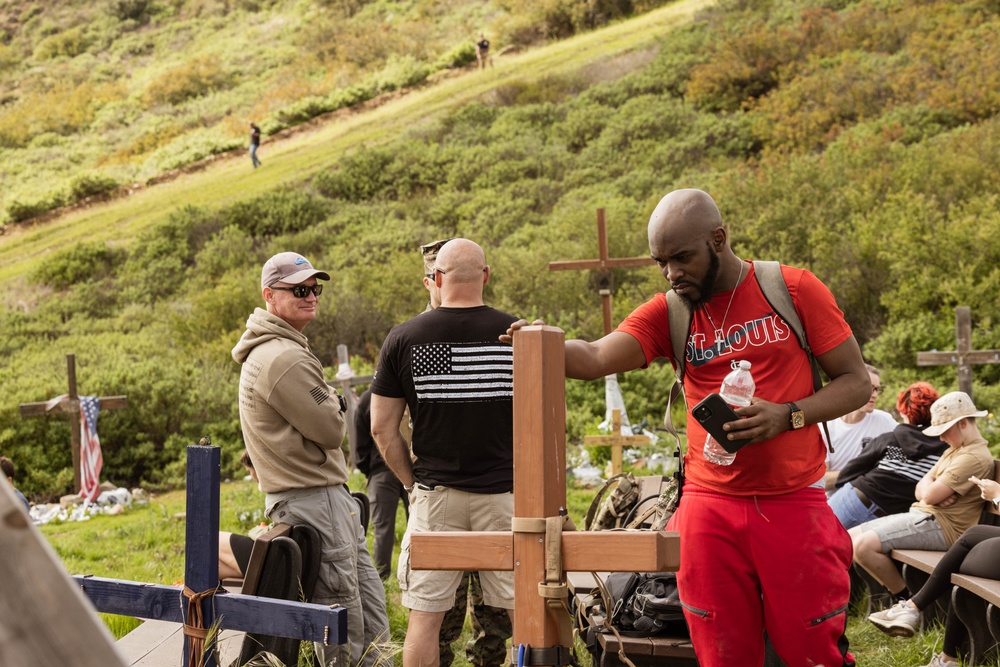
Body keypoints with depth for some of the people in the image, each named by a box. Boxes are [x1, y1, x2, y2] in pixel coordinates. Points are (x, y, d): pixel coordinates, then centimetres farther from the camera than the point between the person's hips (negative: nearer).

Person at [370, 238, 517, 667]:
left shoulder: (403, 338, -1)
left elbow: (382, 429, 1)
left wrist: (413, 482, 12)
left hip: (434, 496, 1)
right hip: (503, 491, 0)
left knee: (425, 616, 6)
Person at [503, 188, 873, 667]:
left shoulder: (794, 289, -1)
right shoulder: (668, 313, 4)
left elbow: (856, 382, 1)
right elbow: (595, 359, -12)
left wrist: (788, 415, -16)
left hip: (794, 504, -2)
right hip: (710, 506, 2)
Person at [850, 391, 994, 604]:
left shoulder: (975, 458, -15)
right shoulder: (954, 450, 19)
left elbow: (929, 495, -18)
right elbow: (921, 490, 14)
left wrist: (931, 490, 6)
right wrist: (936, 492, -10)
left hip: (940, 526, -11)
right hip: (921, 515, 11)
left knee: (864, 545, -24)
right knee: (849, 539, 2)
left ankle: (905, 599, -5)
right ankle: (897, 595, 5)